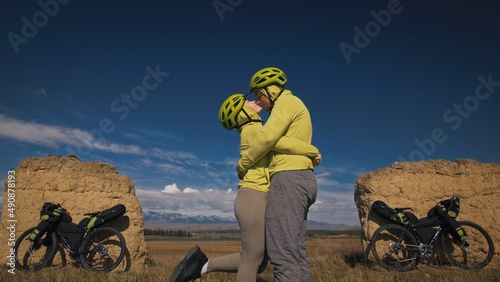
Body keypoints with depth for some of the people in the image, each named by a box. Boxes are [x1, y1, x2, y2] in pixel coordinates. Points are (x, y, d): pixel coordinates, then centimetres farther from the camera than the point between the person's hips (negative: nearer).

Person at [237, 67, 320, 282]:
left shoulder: (287, 101, -2)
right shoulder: (295, 111, 29)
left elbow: (267, 136, -15)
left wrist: (243, 165, -6)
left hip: (289, 179, -11)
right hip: (300, 179, 11)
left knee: (283, 254, -14)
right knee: (296, 253, 8)